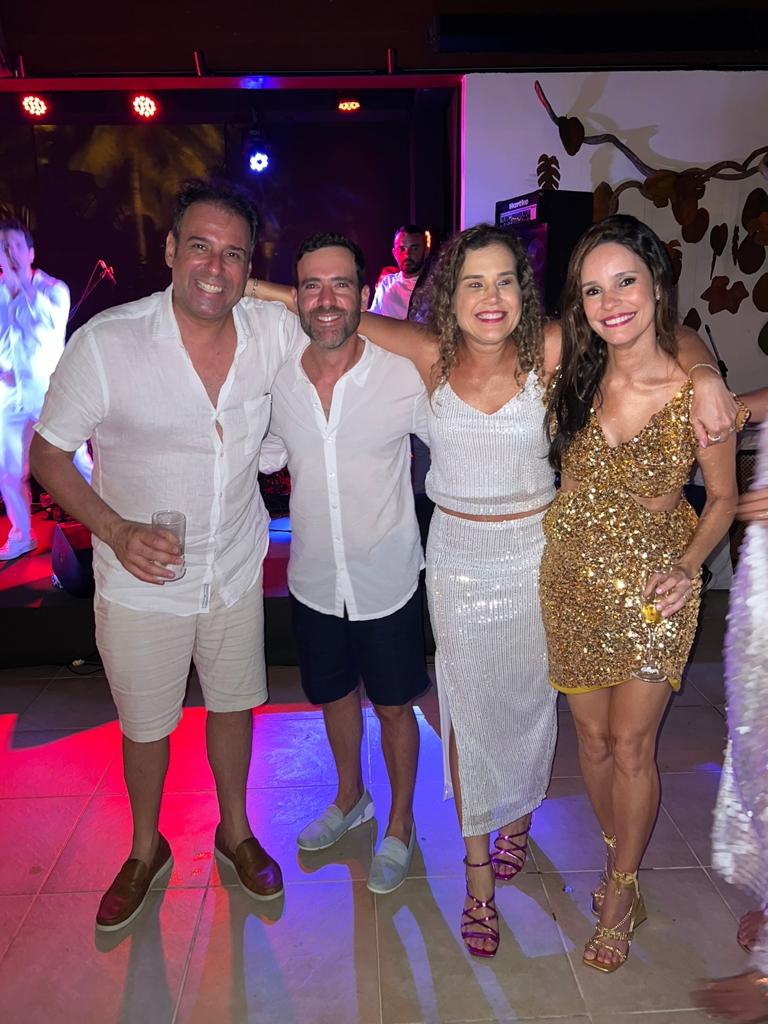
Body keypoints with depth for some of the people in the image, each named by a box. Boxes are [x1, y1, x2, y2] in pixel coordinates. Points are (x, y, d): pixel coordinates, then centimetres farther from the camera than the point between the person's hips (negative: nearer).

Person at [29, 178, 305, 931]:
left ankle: (235, 831, 48)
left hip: (237, 570, 3)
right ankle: (146, 851, 46)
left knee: (233, 704, 21)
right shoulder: (106, 343, -20)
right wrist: (116, 530, -23)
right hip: (142, 580, -2)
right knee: (145, 726, 17)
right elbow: (47, 453, -10)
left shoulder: (272, 330, -11)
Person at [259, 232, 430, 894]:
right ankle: (351, 796, 51)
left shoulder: (404, 377, -16)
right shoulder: (277, 382, -7)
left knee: (394, 706, 14)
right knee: (334, 695, 23)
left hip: (388, 581, -3)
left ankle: (401, 825, 40)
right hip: (313, 581, 4)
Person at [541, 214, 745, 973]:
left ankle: (619, 894, 32)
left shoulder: (698, 392, -14)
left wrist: (687, 565, -17)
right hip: (570, 582, 3)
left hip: (650, 590, -3)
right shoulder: (574, 377, -5)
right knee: (593, 738, 15)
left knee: (631, 747, 7)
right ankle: (619, 867, 41)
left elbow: (722, 499, -3)